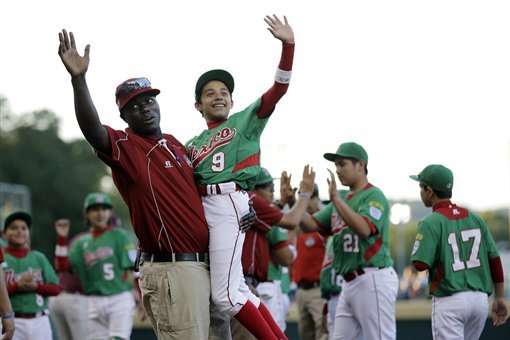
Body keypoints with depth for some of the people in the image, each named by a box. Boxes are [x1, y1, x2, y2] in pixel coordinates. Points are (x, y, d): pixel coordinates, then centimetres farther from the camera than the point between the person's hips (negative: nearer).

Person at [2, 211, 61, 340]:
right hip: (12, 322, -3)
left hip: (39, 321, 3)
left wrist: (35, 286, -9)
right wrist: (18, 286, -17)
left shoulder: (39, 258, 12)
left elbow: (56, 288, 8)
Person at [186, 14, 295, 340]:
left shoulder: (246, 120, 11)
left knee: (225, 295, -15)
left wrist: (288, 45, -12)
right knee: (236, 289, 4)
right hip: (202, 206, 6)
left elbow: (278, 89, 0)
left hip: (229, 202, -6)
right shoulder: (191, 145, 23)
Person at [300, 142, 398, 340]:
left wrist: (336, 199, -27)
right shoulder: (341, 200, 18)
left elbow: (364, 229, -25)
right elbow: (310, 225, 10)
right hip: (350, 283, 9)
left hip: (373, 279, -9)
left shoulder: (374, 196, -7)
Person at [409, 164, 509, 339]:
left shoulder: (430, 223, -7)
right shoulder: (474, 218, 10)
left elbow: (419, 265, -15)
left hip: (450, 300, -6)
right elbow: (495, 259, 8)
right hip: (480, 298, 6)